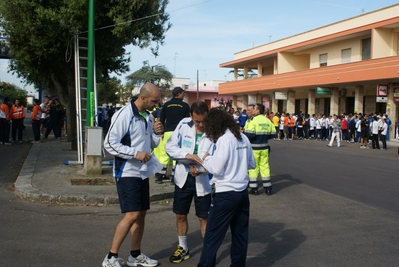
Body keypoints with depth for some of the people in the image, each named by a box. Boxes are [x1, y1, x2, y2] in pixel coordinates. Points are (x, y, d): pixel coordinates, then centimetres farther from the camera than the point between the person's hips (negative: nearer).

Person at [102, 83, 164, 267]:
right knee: (132, 215, -12)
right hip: (127, 172, -8)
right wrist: (135, 153, -23)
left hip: (143, 172, 8)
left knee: (141, 214, 12)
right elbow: (110, 144, -19)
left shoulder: (147, 116, 10)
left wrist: (157, 133, -4)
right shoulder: (124, 114, -14)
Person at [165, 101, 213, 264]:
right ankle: (183, 248, 36)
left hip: (203, 180, -3)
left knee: (204, 218, 7)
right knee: (180, 215, 16)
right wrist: (187, 155, -21)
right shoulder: (184, 125, -6)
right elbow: (169, 146, -5)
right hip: (183, 177, 4)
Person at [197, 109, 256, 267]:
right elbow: (252, 164, 16)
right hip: (242, 192, 8)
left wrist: (207, 159, -1)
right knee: (240, 234, 14)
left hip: (226, 194, -8)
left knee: (212, 236, 3)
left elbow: (217, 169, -17)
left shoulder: (223, 139, -15)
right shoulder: (243, 138, 7)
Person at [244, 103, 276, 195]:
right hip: (264, 148, 5)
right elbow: (273, 134, 8)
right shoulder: (268, 121, 4)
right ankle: (268, 188, 15)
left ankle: (254, 188, 10)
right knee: (264, 166, 11)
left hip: (254, 148, -5)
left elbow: (249, 134, -21)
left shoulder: (254, 121, -14)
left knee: (253, 167, 5)